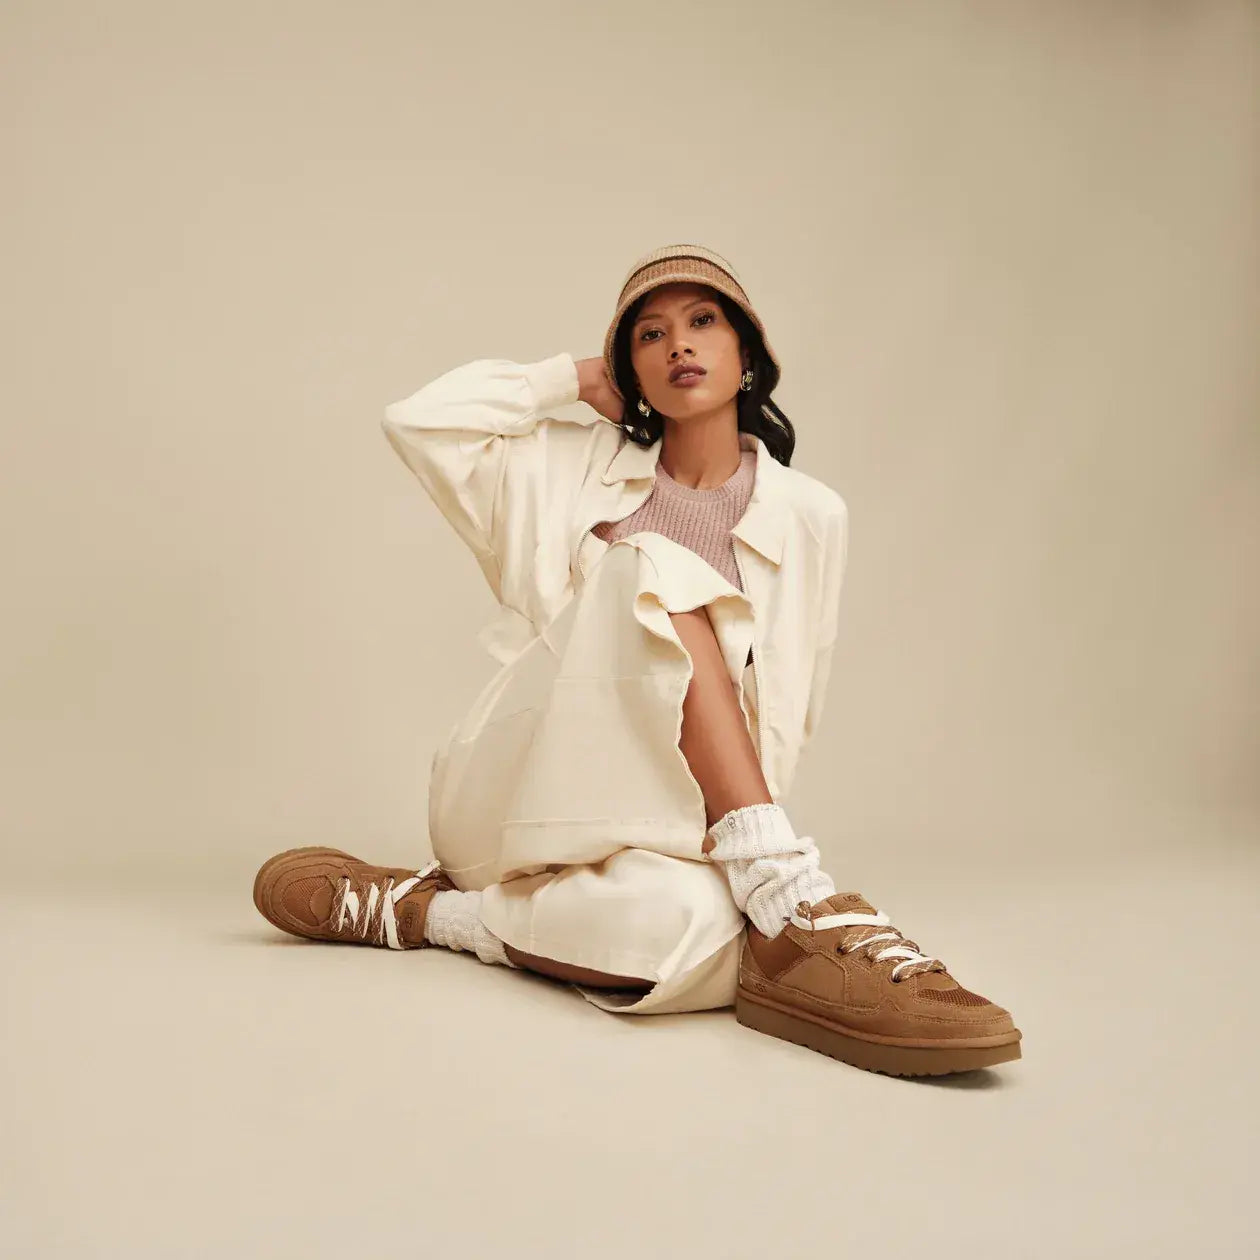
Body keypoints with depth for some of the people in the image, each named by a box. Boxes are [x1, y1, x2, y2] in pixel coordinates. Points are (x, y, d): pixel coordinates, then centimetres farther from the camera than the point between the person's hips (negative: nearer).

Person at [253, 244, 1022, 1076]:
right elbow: (419, 421, 3)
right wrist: (574, 378, 11)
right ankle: (796, 911, -36)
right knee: (655, 571, -28)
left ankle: (435, 912, -16)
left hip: (658, 814, 0)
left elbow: (787, 709, 9)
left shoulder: (809, 514, 8)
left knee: (698, 922, -41)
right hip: (525, 788, 0)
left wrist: (745, 837, -4)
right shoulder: (576, 469, 12)